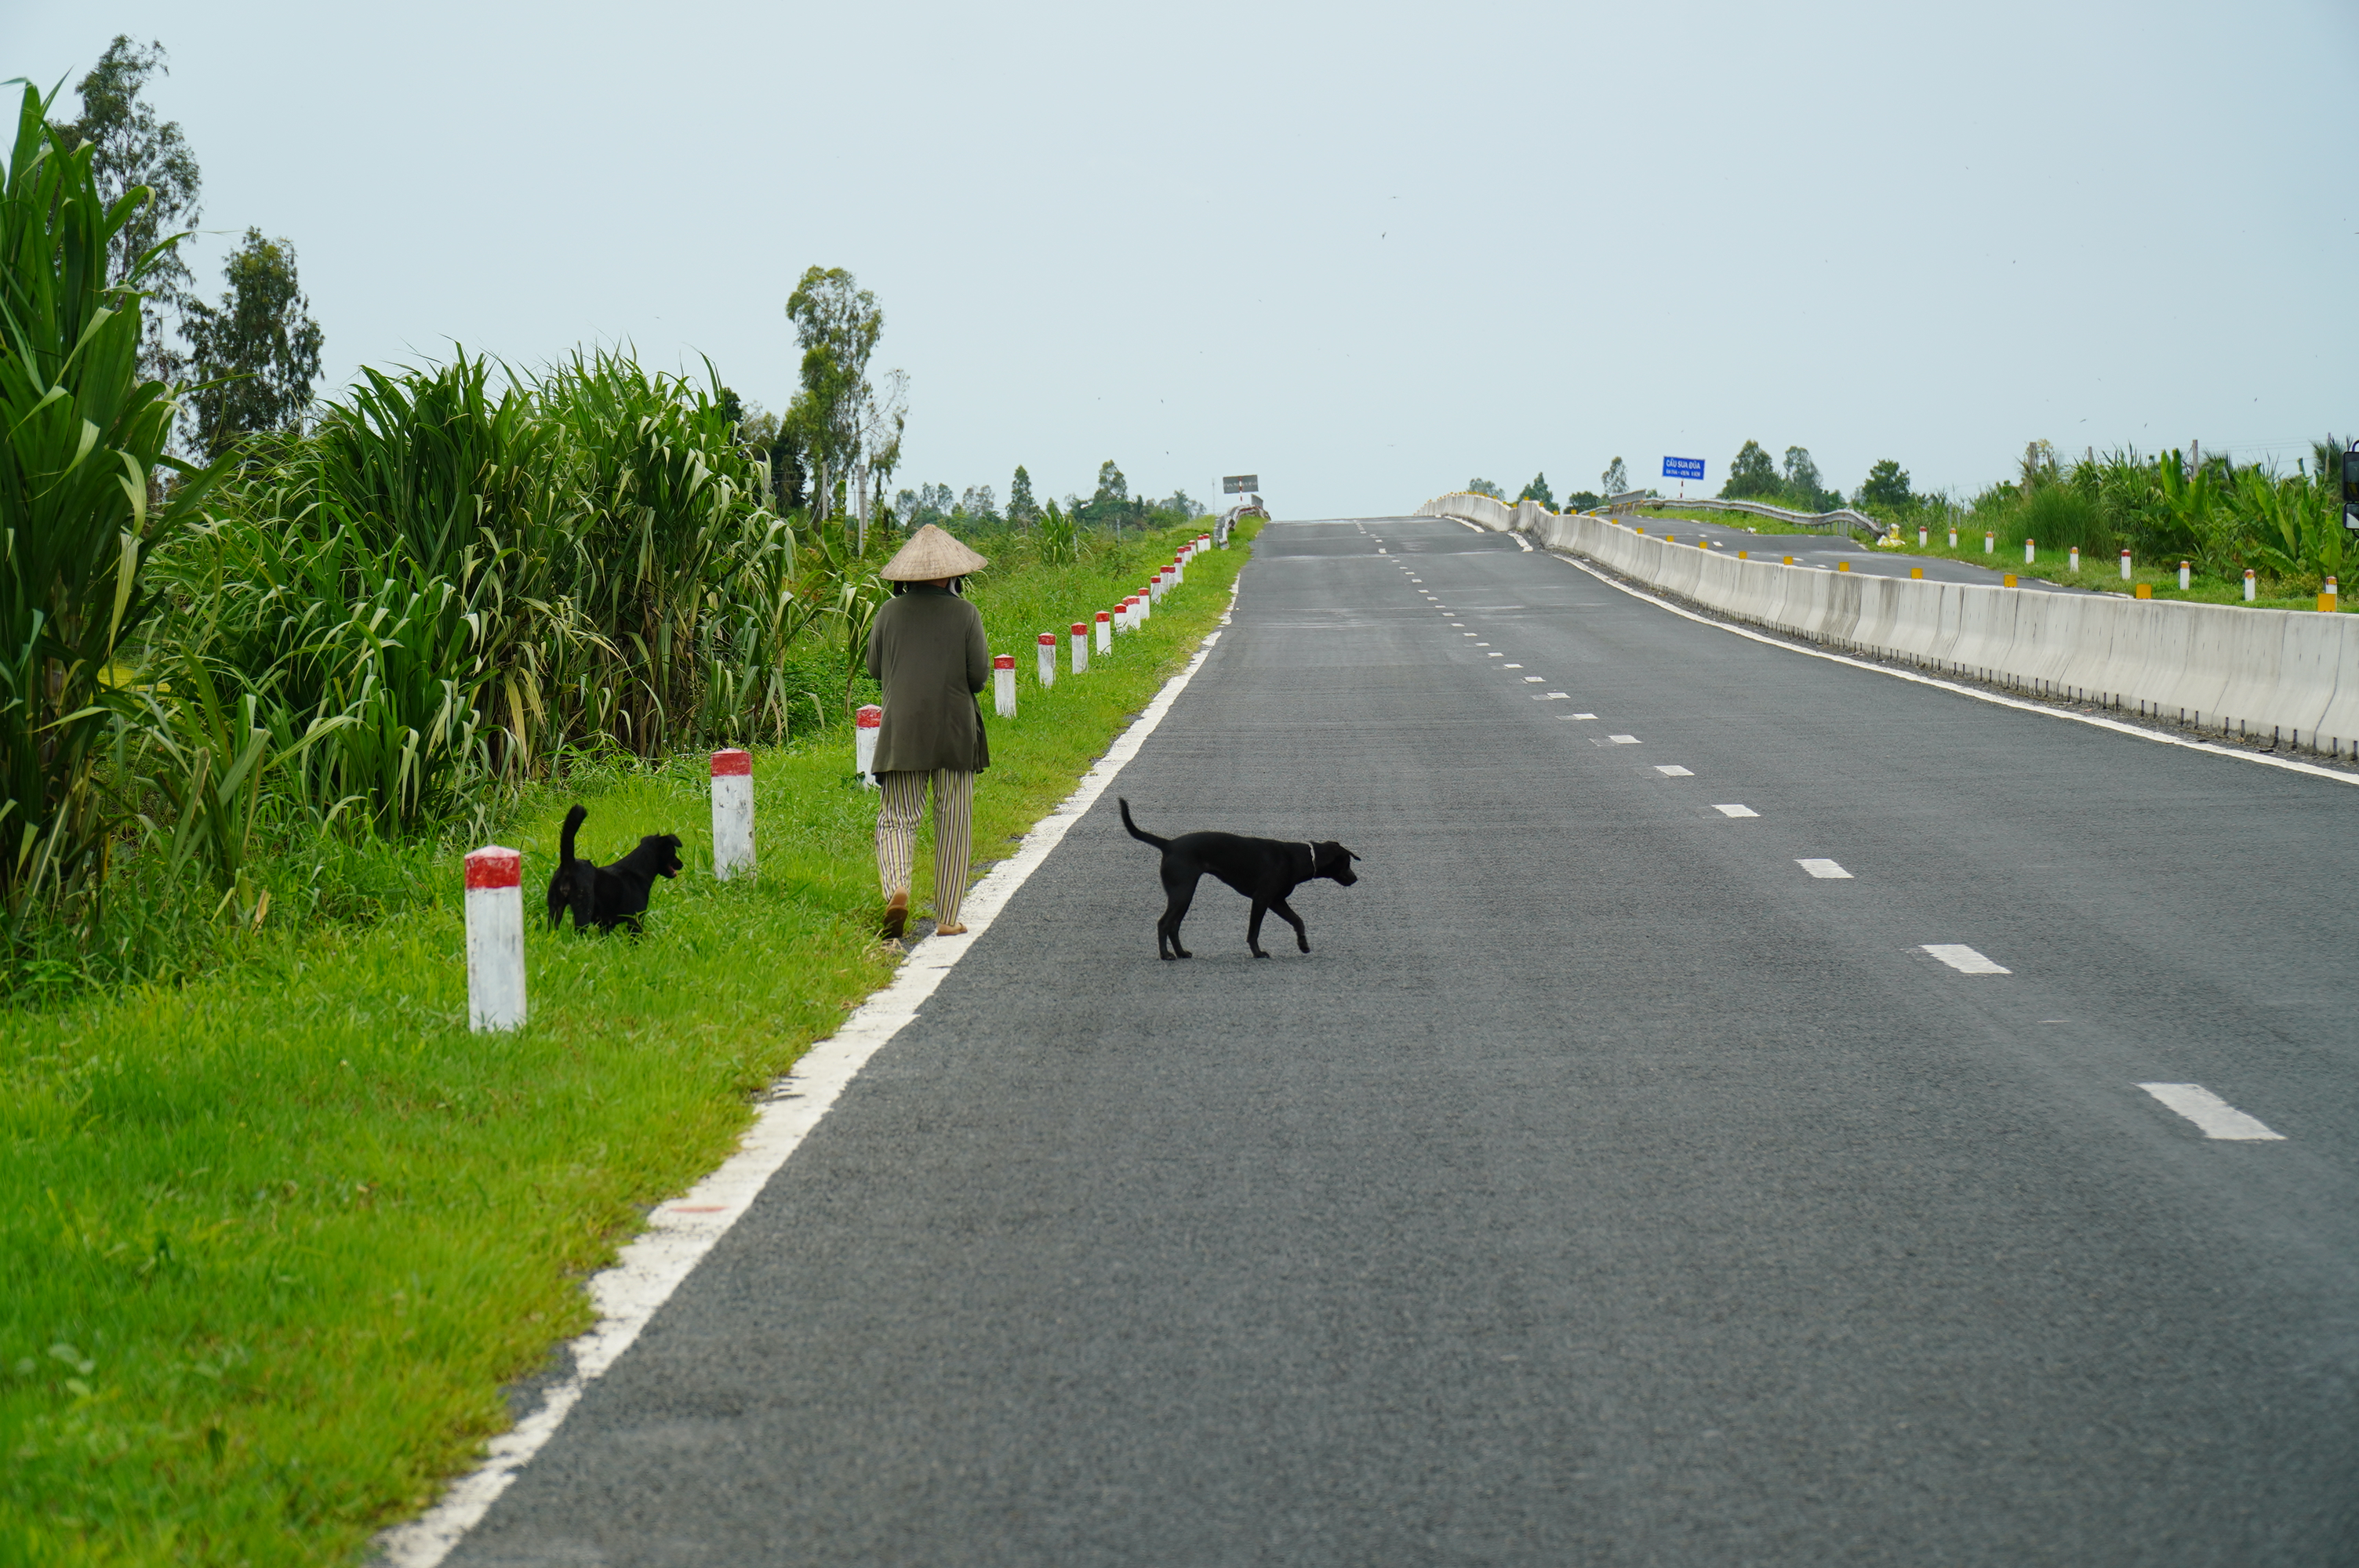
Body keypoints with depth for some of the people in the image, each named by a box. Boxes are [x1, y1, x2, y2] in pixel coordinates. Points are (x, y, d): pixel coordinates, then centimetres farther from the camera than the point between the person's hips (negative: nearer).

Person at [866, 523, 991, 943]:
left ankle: (896, 885, -24)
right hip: (956, 731, -1)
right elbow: (980, 673, -5)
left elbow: (874, 667, 7)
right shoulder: (965, 614, -5)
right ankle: (947, 917, 9)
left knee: (896, 818, 5)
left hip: (900, 732, 1)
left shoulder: (890, 612, 0)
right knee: (953, 824, 8)